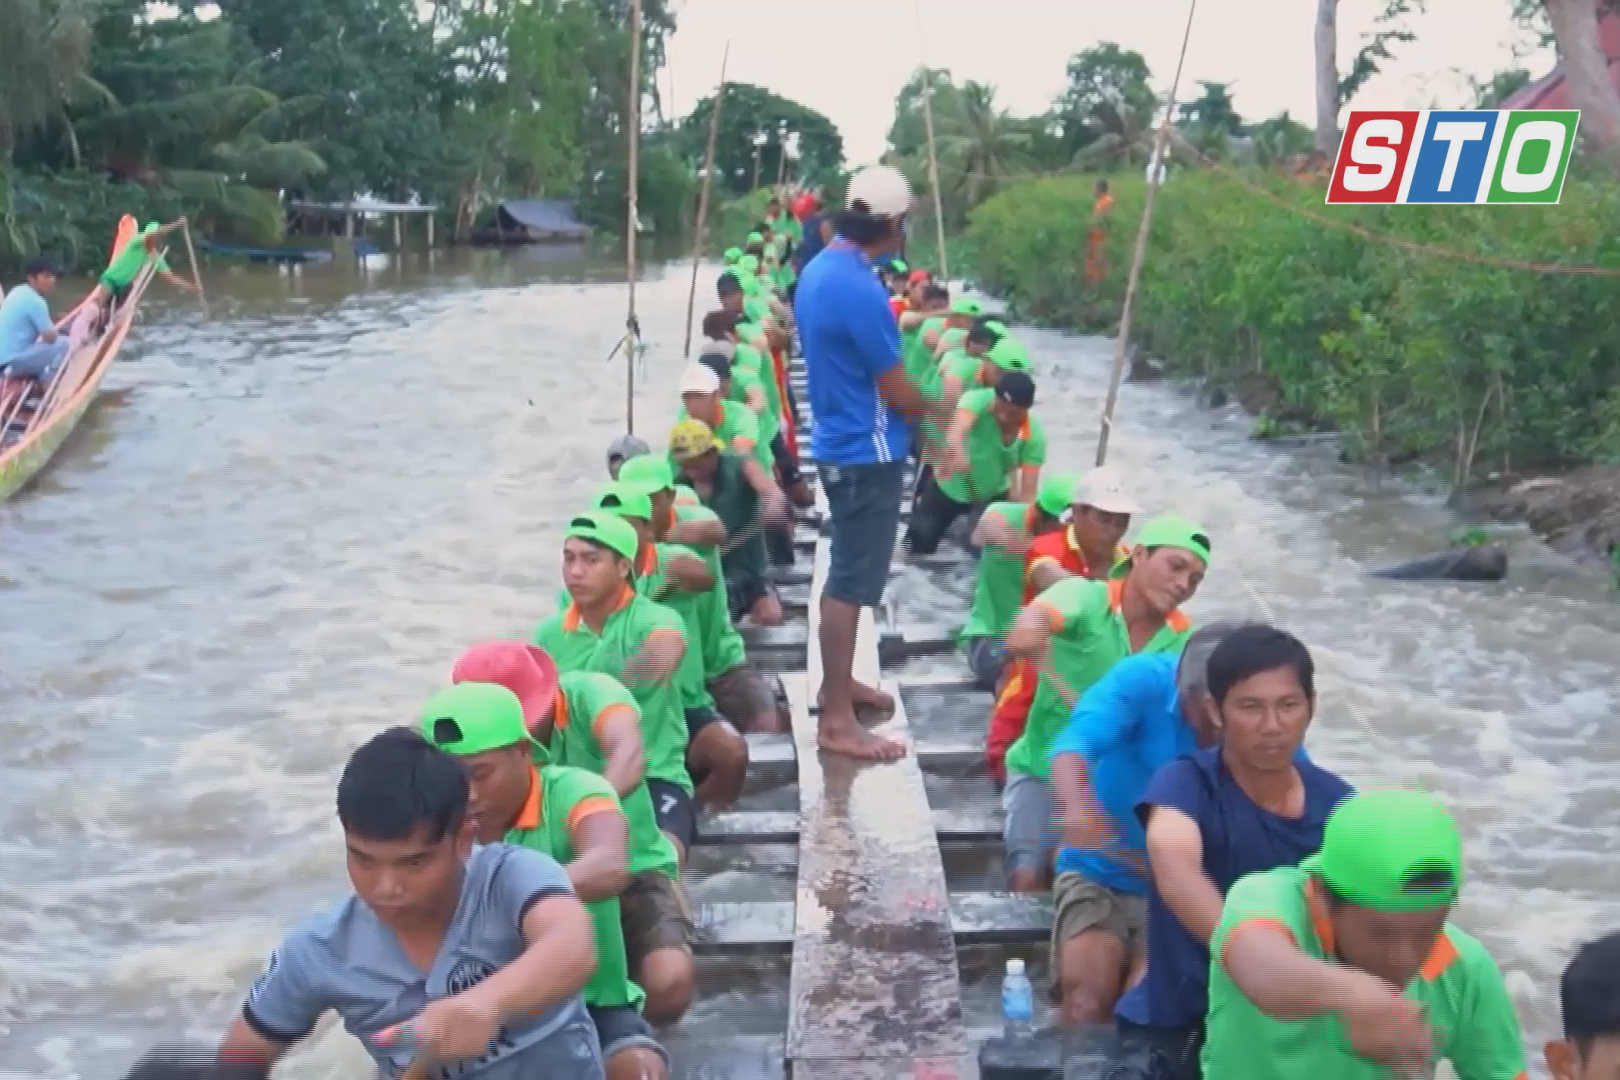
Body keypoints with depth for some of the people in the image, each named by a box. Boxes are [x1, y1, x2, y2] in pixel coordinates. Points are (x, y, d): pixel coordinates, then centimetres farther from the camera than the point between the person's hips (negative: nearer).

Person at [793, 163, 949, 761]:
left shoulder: (818, 271, 6)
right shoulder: (861, 291, -23)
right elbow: (900, 393, -16)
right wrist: (928, 406, 3)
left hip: (839, 444, 10)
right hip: (868, 453, -10)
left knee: (846, 572, 20)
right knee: (853, 582, -4)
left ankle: (839, 680, 34)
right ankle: (836, 721, 2)